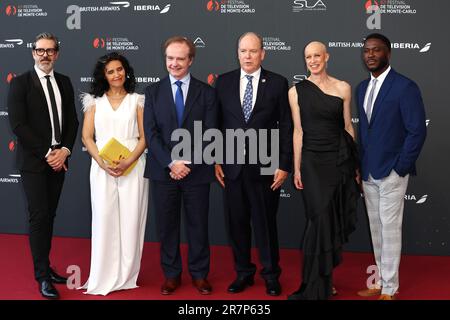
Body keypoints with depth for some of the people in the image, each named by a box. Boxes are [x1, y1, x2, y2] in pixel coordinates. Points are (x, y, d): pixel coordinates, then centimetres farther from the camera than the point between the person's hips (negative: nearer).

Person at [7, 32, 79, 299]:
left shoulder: (65, 82, 11)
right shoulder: (20, 83, -4)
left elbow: (72, 121, 10)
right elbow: (18, 124, -11)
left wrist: (65, 151, -6)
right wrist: (47, 153, -14)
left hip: (59, 160, 5)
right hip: (33, 161, -5)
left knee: (50, 216, 11)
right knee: (39, 216, -6)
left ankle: (45, 266, 21)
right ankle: (43, 276, 1)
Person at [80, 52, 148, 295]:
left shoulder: (137, 100, 8)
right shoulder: (94, 101, 10)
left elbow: (144, 137, 2)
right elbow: (87, 137, 5)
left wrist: (128, 162, -13)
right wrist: (103, 163, -11)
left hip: (132, 166, 0)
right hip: (102, 168, 1)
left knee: (130, 220, 1)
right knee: (104, 219, -2)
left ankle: (127, 275, 12)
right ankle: (104, 277, 8)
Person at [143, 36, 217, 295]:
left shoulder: (206, 92, 3)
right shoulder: (153, 92, 6)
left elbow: (209, 134, -4)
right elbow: (151, 133, -2)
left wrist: (188, 164, -13)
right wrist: (171, 163, -14)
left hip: (197, 172, -1)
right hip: (163, 171, 1)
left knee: (198, 225, 8)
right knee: (167, 226, 8)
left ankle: (200, 274, 22)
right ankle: (172, 274, 22)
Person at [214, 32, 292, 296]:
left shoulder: (278, 83, -2)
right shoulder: (224, 82, 4)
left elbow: (286, 126, -2)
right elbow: (217, 123, 6)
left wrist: (284, 165, -7)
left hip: (265, 166, -2)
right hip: (232, 166, 2)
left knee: (266, 222, 7)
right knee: (237, 222, 10)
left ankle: (271, 274, 24)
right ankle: (243, 272, 26)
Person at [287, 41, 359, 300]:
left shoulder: (343, 88, 4)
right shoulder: (296, 91, 1)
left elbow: (348, 127, 7)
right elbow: (298, 131, 2)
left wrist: (355, 164, 7)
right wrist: (296, 168, 1)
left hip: (339, 160, 2)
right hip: (312, 161, -2)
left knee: (335, 220, 7)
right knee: (322, 218, -8)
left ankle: (325, 278, 24)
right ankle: (317, 287, 3)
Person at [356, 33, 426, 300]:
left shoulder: (405, 87, -11)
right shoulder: (362, 88, 11)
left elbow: (417, 130, -13)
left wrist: (401, 167, -14)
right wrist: (360, 166, 10)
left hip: (391, 172, -7)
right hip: (368, 173, 7)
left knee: (390, 229, -1)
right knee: (376, 228, 13)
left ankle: (390, 289, 9)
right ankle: (381, 281, 26)